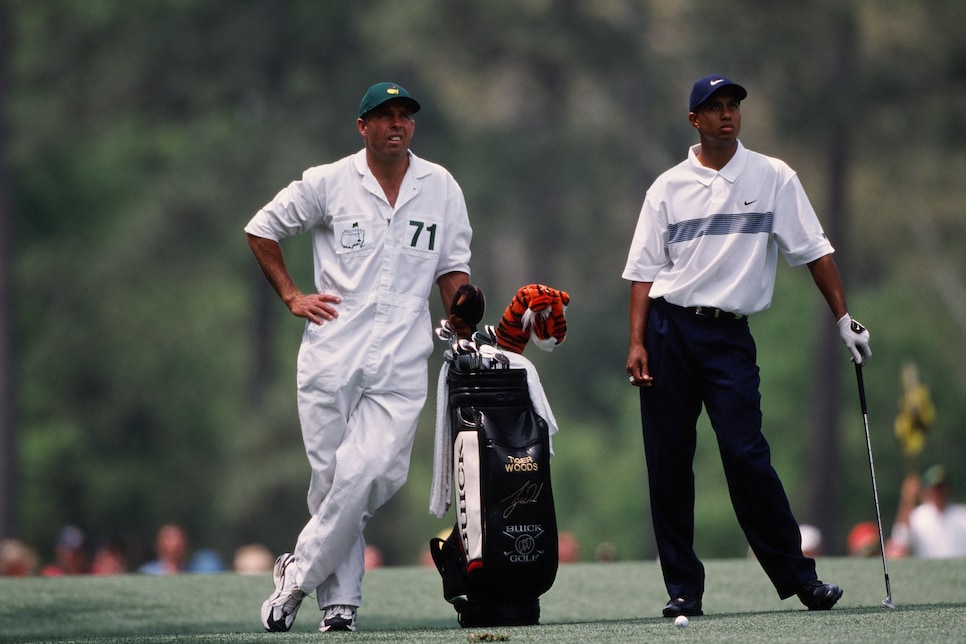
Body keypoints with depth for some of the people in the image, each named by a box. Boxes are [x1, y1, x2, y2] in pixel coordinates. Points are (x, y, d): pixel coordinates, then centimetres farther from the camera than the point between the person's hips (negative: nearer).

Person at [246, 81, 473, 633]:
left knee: (371, 474, -15)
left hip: (403, 361, 1)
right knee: (331, 477, -1)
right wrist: (291, 295, 4)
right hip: (332, 354, -1)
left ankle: (300, 575, -1)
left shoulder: (441, 188, 10)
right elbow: (262, 229, 12)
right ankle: (340, 600, 7)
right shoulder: (328, 183, 3)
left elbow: (453, 269, 15)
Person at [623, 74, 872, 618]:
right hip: (668, 328, 2)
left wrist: (844, 317, -3)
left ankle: (798, 575, -4)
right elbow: (644, 270, 7)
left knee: (746, 454, -12)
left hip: (729, 333, -2)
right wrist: (637, 343, -3)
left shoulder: (774, 178, 6)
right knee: (668, 462, 0)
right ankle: (684, 588, 6)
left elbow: (814, 249, 5)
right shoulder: (668, 187, 8)